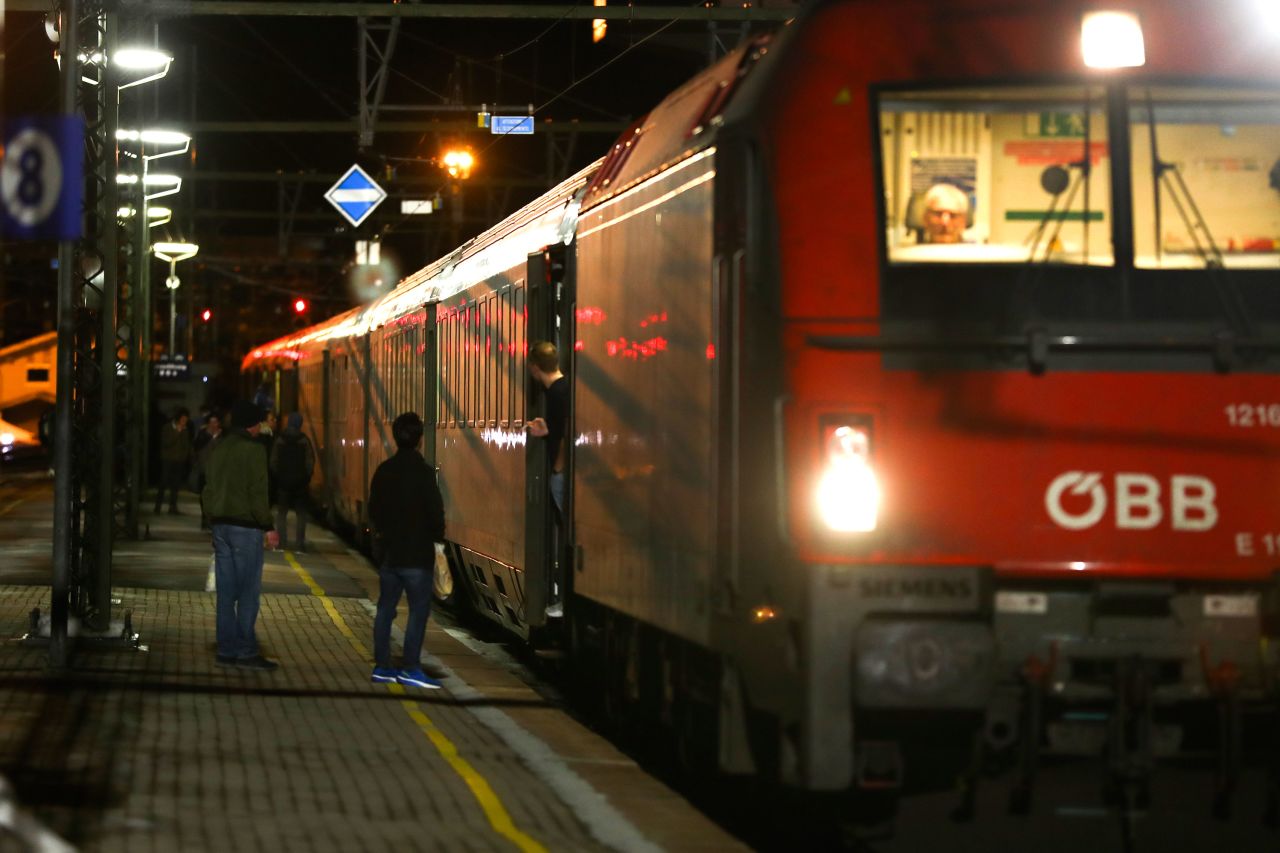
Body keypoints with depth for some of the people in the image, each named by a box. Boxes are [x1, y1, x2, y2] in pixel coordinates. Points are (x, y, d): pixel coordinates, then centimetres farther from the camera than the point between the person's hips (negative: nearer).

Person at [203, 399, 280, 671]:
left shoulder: (219, 447, 12)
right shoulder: (252, 449, -11)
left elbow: (210, 488, 15)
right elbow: (257, 492, -15)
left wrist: (214, 519, 17)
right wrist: (268, 527, -10)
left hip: (220, 524, 8)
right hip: (245, 526, -8)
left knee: (226, 592, 8)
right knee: (248, 592, -4)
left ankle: (227, 650, 9)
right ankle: (246, 651, -5)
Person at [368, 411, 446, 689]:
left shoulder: (384, 471, 6)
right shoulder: (423, 472, -14)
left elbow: (374, 509, 14)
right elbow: (435, 510, -15)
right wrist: (438, 540, 1)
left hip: (389, 552, 7)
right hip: (417, 554, -7)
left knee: (386, 607, 12)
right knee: (419, 609, -3)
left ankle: (382, 666, 14)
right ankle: (410, 668, -8)